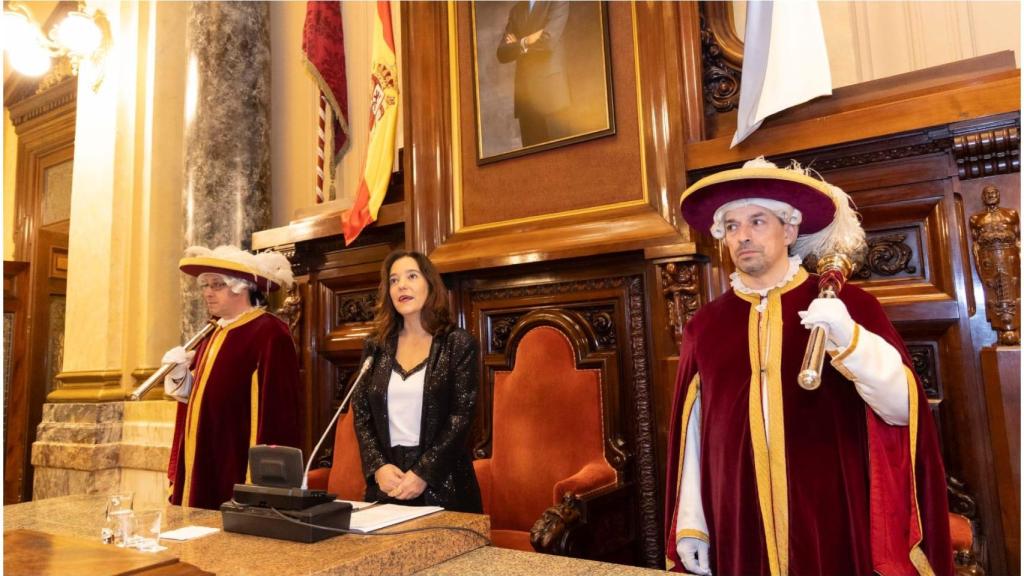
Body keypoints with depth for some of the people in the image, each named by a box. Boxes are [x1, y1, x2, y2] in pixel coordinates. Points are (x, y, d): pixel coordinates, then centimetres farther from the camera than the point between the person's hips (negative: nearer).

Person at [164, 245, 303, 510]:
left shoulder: (269, 333, -15)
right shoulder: (215, 333, 13)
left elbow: (277, 409, -19)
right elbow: (200, 395, 17)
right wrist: (181, 375, -3)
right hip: (203, 465, 8)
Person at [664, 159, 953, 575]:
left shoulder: (848, 306, -4)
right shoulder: (704, 327, 0)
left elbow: (902, 409, -9)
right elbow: (693, 432, 2)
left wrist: (848, 338, -25)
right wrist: (690, 524, 2)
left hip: (835, 524, -1)